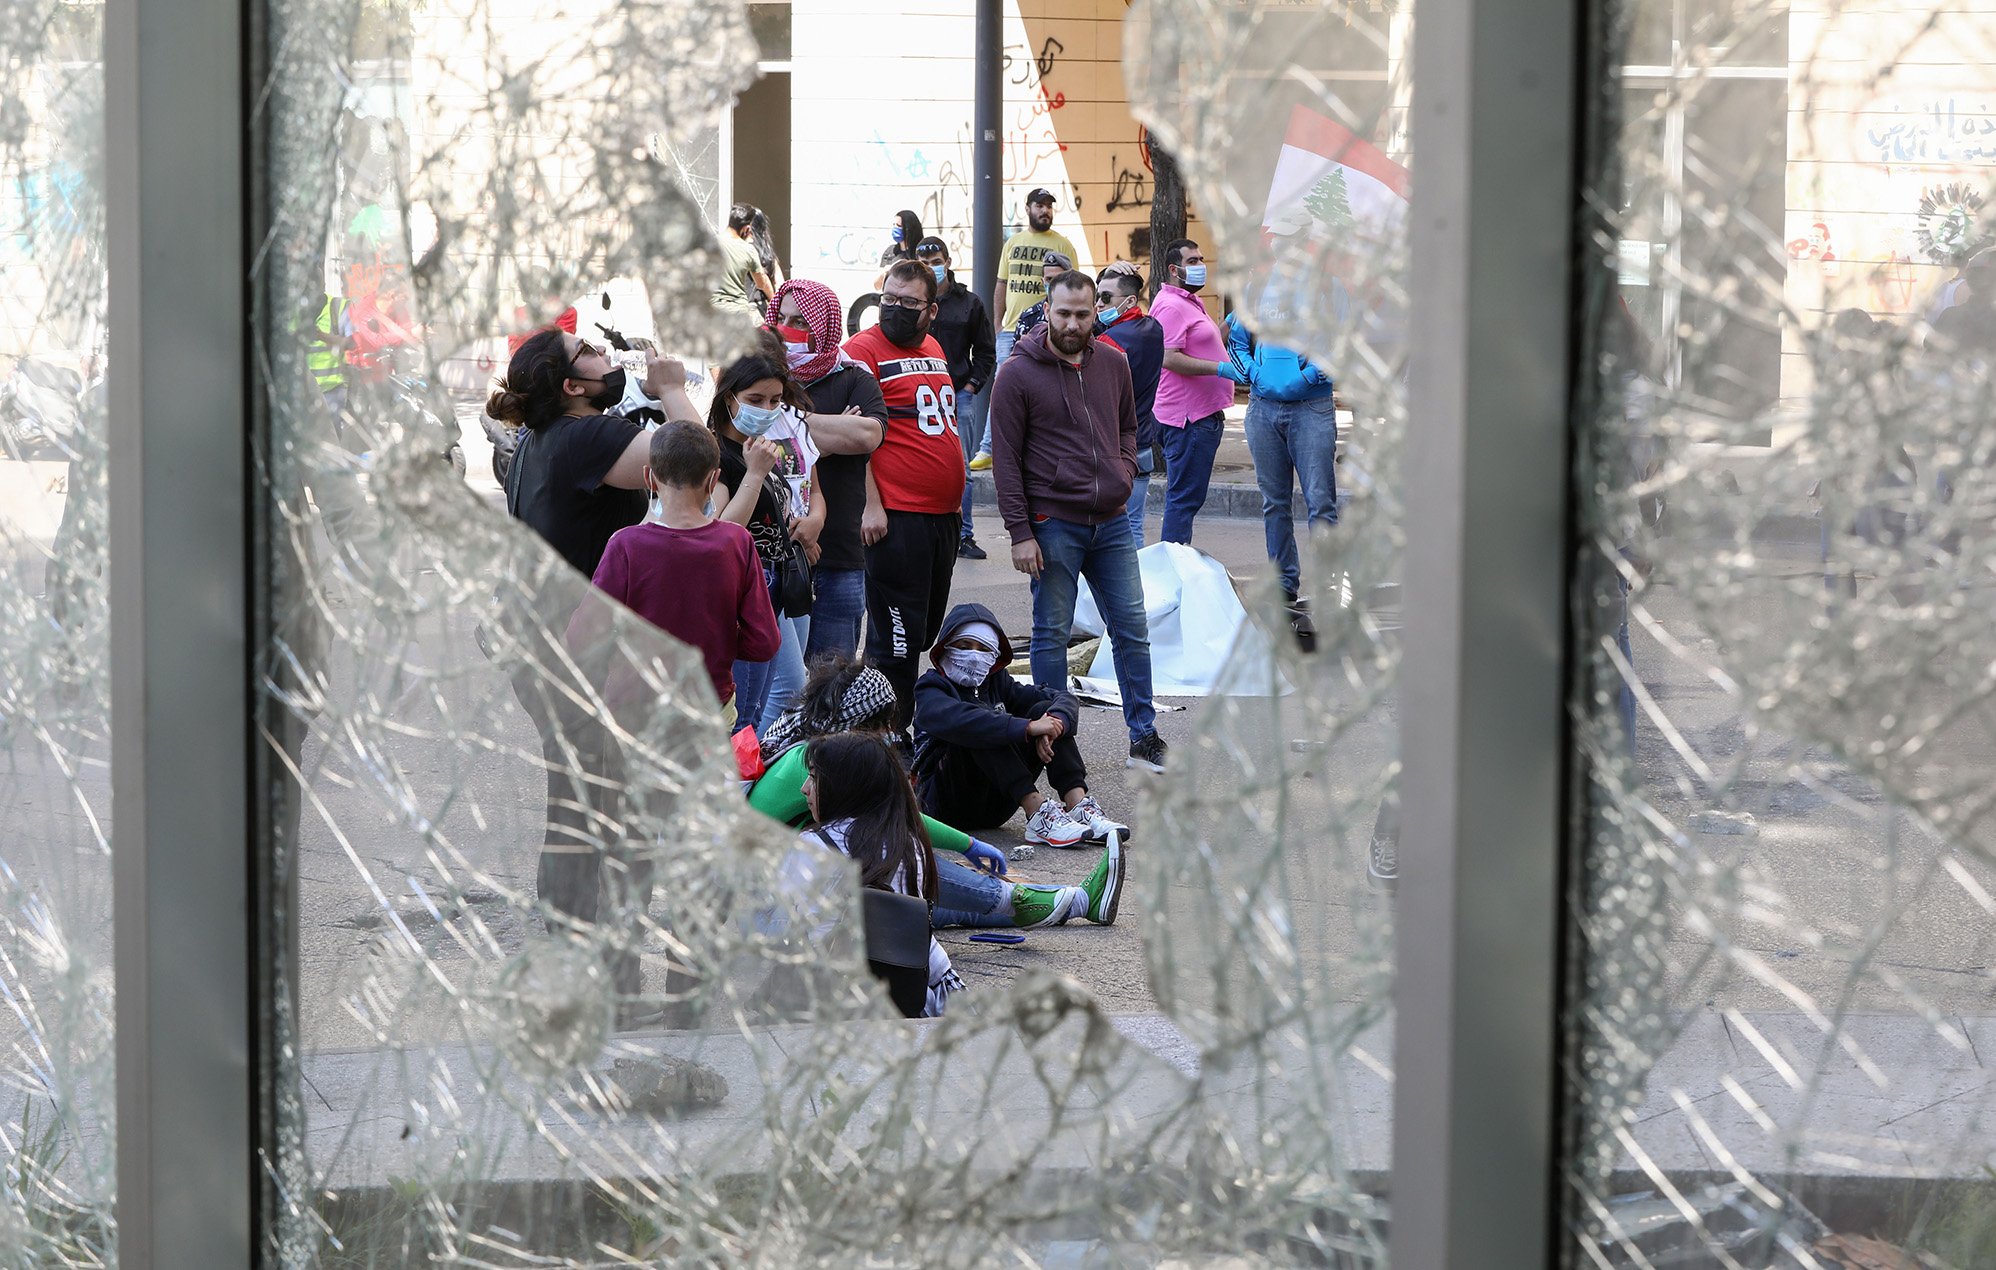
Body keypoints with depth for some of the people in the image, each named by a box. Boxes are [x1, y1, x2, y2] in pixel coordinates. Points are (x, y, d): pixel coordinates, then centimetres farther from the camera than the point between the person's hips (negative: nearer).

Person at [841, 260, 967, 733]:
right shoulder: (863, 349, -8)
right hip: (895, 516, -8)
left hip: (944, 513, 8)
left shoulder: (933, 349, 16)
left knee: (926, 632, 13)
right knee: (897, 638, -6)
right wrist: (870, 505, -19)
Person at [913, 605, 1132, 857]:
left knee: (1044, 710, -7)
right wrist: (1026, 727, -36)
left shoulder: (996, 682, 13)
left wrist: (1054, 723, -23)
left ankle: (1079, 804, -26)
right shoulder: (931, 687, -5)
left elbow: (1064, 699, 2)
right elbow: (954, 720, -30)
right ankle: (1038, 814, -38)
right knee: (980, 726, -29)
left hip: (995, 806, 6)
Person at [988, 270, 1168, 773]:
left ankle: (1144, 737, 15)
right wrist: (1020, 532, -11)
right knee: (1052, 634, 3)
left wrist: (1124, 470, 2)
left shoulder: (1114, 364, 7)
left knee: (1132, 629, 6)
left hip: (1112, 521, 4)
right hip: (1053, 524, -4)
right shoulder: (1018, 374, -6)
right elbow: (1005, 458, -7)